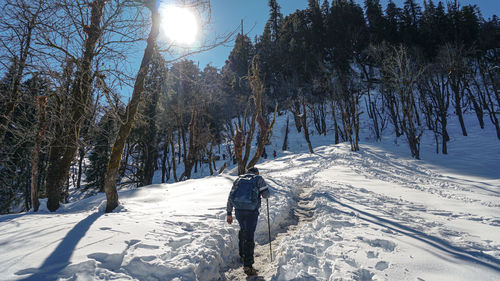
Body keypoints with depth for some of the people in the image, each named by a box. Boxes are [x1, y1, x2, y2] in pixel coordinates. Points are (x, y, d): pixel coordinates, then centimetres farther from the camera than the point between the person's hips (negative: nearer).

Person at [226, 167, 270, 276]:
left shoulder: (239, 179, 16)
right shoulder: (258, 179, 7)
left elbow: (231, 196, 12)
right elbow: (266, 194, 0)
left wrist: (229, 213, 15)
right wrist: (260, 193, 24)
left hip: (238, 210, 4)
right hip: (251, 211, -4)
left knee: (243, 230, 27)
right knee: (249, 236, 1)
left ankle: (242, 255, 39)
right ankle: (247, 265, -1)